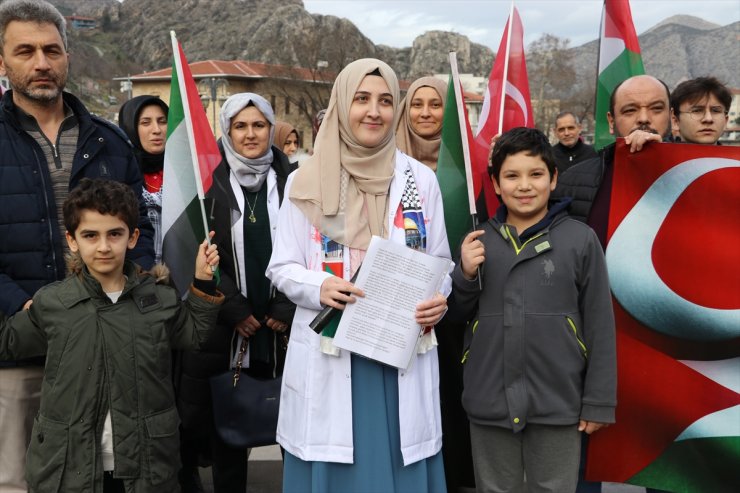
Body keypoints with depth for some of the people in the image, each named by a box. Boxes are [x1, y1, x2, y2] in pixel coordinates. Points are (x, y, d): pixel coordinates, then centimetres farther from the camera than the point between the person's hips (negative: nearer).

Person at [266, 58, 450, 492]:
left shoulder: (421, 180, 5)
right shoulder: (307, 182, 1)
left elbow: (439, 262, 10)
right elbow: (282, 267, 3)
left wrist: (438, 302, -11)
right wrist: (318, 288, -18)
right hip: (329, 351, -1)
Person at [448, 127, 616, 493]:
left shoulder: (580, 239, -7)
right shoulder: (479, 240, 2)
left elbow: (599, 324, -3)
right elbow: (457, 313, 9)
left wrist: (599, 401, -2)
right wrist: (466, 274, -11)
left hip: (558, 402, -2)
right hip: (490, 400, 3)